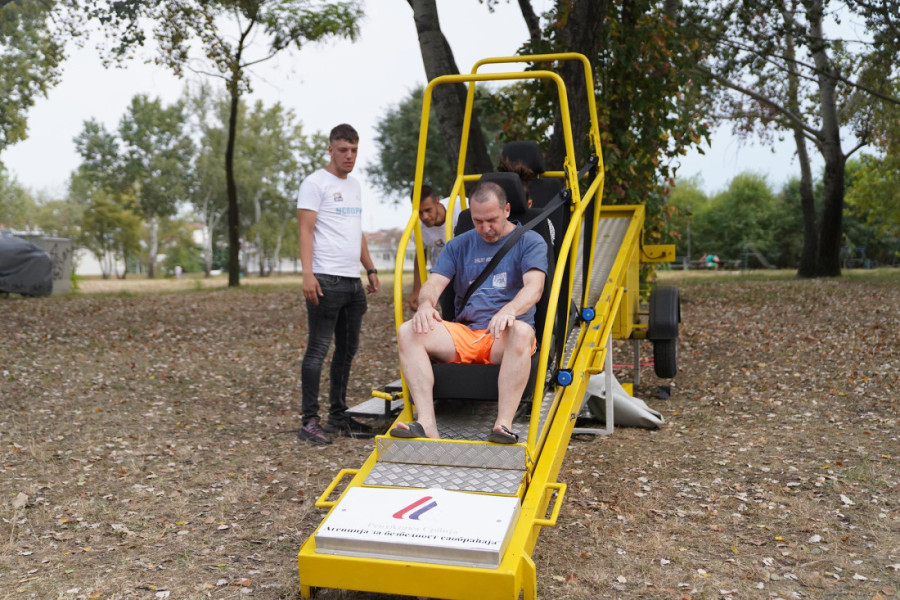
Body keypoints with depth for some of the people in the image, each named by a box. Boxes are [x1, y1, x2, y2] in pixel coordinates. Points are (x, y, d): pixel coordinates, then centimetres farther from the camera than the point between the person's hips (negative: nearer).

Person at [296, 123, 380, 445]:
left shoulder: (354, 185, 20)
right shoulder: (315, 183, -4)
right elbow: (305, 231, -12)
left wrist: (370, 269, 20)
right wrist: (307, 274, -22)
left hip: (352, 281, 8)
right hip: (326, 281, -8)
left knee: (347, 349, 12)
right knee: (318, 349, -6)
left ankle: (338, 415, 22)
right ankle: (310, 421, -2)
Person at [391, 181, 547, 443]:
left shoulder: (530, 242, 5)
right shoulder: (458, 245, 17)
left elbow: (534, 286, -12)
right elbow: (434, 282, 6)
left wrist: (509, 310, -35)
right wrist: (425, 304, -20)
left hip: (504, 337, -3)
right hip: (463, 334, 4)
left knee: (522, 331, -40)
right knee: (408, 331, -21)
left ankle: (504, 424, -42)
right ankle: (426, 424, -31)